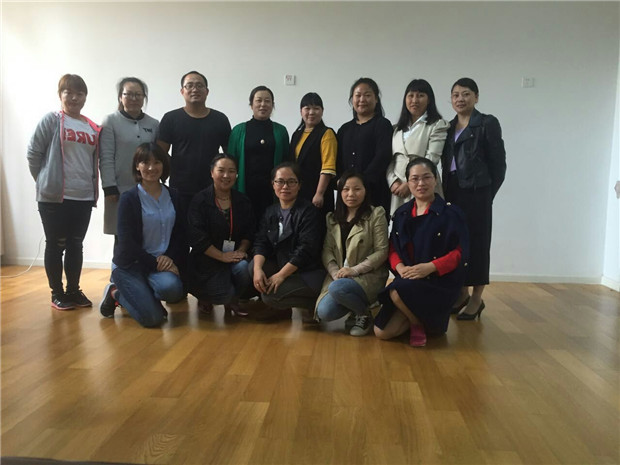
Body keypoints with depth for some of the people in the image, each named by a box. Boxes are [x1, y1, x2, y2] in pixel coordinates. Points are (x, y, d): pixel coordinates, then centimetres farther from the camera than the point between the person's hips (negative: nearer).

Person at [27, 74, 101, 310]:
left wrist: (93, 187, 8)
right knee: (55, 245, 5)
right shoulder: (51, 120, -4)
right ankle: (57, 293, 15)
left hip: (84, 197, 5)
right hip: (54, 197, -4)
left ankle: (74, 290, 22)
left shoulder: (93, 128, 10)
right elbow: (34, 153, -4)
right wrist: (46, 182, 1)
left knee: (76, 245, 12)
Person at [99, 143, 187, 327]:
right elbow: (127, 242, -12)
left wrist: (170, 259, -12)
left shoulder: (173, 196, 5)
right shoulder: (129, 198, -8)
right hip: (130, 264, -4)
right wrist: (155, 263, -16)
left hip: (163, 262, 4)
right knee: (152, 317, -17)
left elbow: (180, 234, 6)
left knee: (172, 288, -30)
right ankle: (117, 293, 14)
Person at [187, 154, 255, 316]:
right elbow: (197, 238, -13)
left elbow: (249, 232, 8)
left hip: (235, 255, 4)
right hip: (208, 259, -4)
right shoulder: (200, 200, -5)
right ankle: (204, 295, 17)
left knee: (245, 269, -30)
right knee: (224, 294, -23)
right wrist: (222, 256, -19)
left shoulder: (243, 201, 9)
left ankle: (233, 300, 4)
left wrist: (241, 250, -11)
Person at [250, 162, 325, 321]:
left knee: (270, 294, -24)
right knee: (252, 266, -14)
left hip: (308, 274, -7)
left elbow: (306, 249, -21)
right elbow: (261, 242, -1)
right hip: (279, 266, 7)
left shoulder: (309, 211, -13)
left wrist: (281, 275, -23)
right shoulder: (271, 211, 8)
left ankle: (312, 303, 0)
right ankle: (281, 307, 4)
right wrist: (258, 268, -20)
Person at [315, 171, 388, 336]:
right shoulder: (332, 218, 13)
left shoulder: (376, 214, -1)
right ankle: (357, 306, 12)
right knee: (324, 313, -19)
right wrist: (335, 273, -14)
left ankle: (364, 314, -4)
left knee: (337, 288, -35)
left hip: (368, 276, -4)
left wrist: (354, 270, -16)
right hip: (338, 277, 5)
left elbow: (382, 251, -7)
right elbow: (327, 250, 5)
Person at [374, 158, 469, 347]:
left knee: (397, 292, -33)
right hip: (407, 281, 5)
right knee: (382, 332, -8)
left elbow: (460, 252, -9)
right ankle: (415, 318, 22)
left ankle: (419, 323, -1)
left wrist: (430, 267, -22)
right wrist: (400, 267, -13)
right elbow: (393, 248, 9)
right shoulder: (401, 214, 10)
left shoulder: (451, 213, -5)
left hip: (440, 282, -4)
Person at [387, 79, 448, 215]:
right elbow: (390, 159, 13)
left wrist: (409, 184, -13)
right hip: (397, 191, 4)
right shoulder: (398, 128, 20)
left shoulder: (437, 125, 2)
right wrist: (393, 182, -4)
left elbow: (431, 159, -8)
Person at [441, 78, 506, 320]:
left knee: (476, 243, 0)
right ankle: (462, 294, 22)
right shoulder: (448, 127, 15)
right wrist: (446, 192, 3)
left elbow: (498, 163, -5)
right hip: (453, 193, 6)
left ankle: (476, 298, 12)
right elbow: (446, 163, 12)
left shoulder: (488, 123, -2)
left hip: (476, 194, -5)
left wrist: (485, 193, -5)